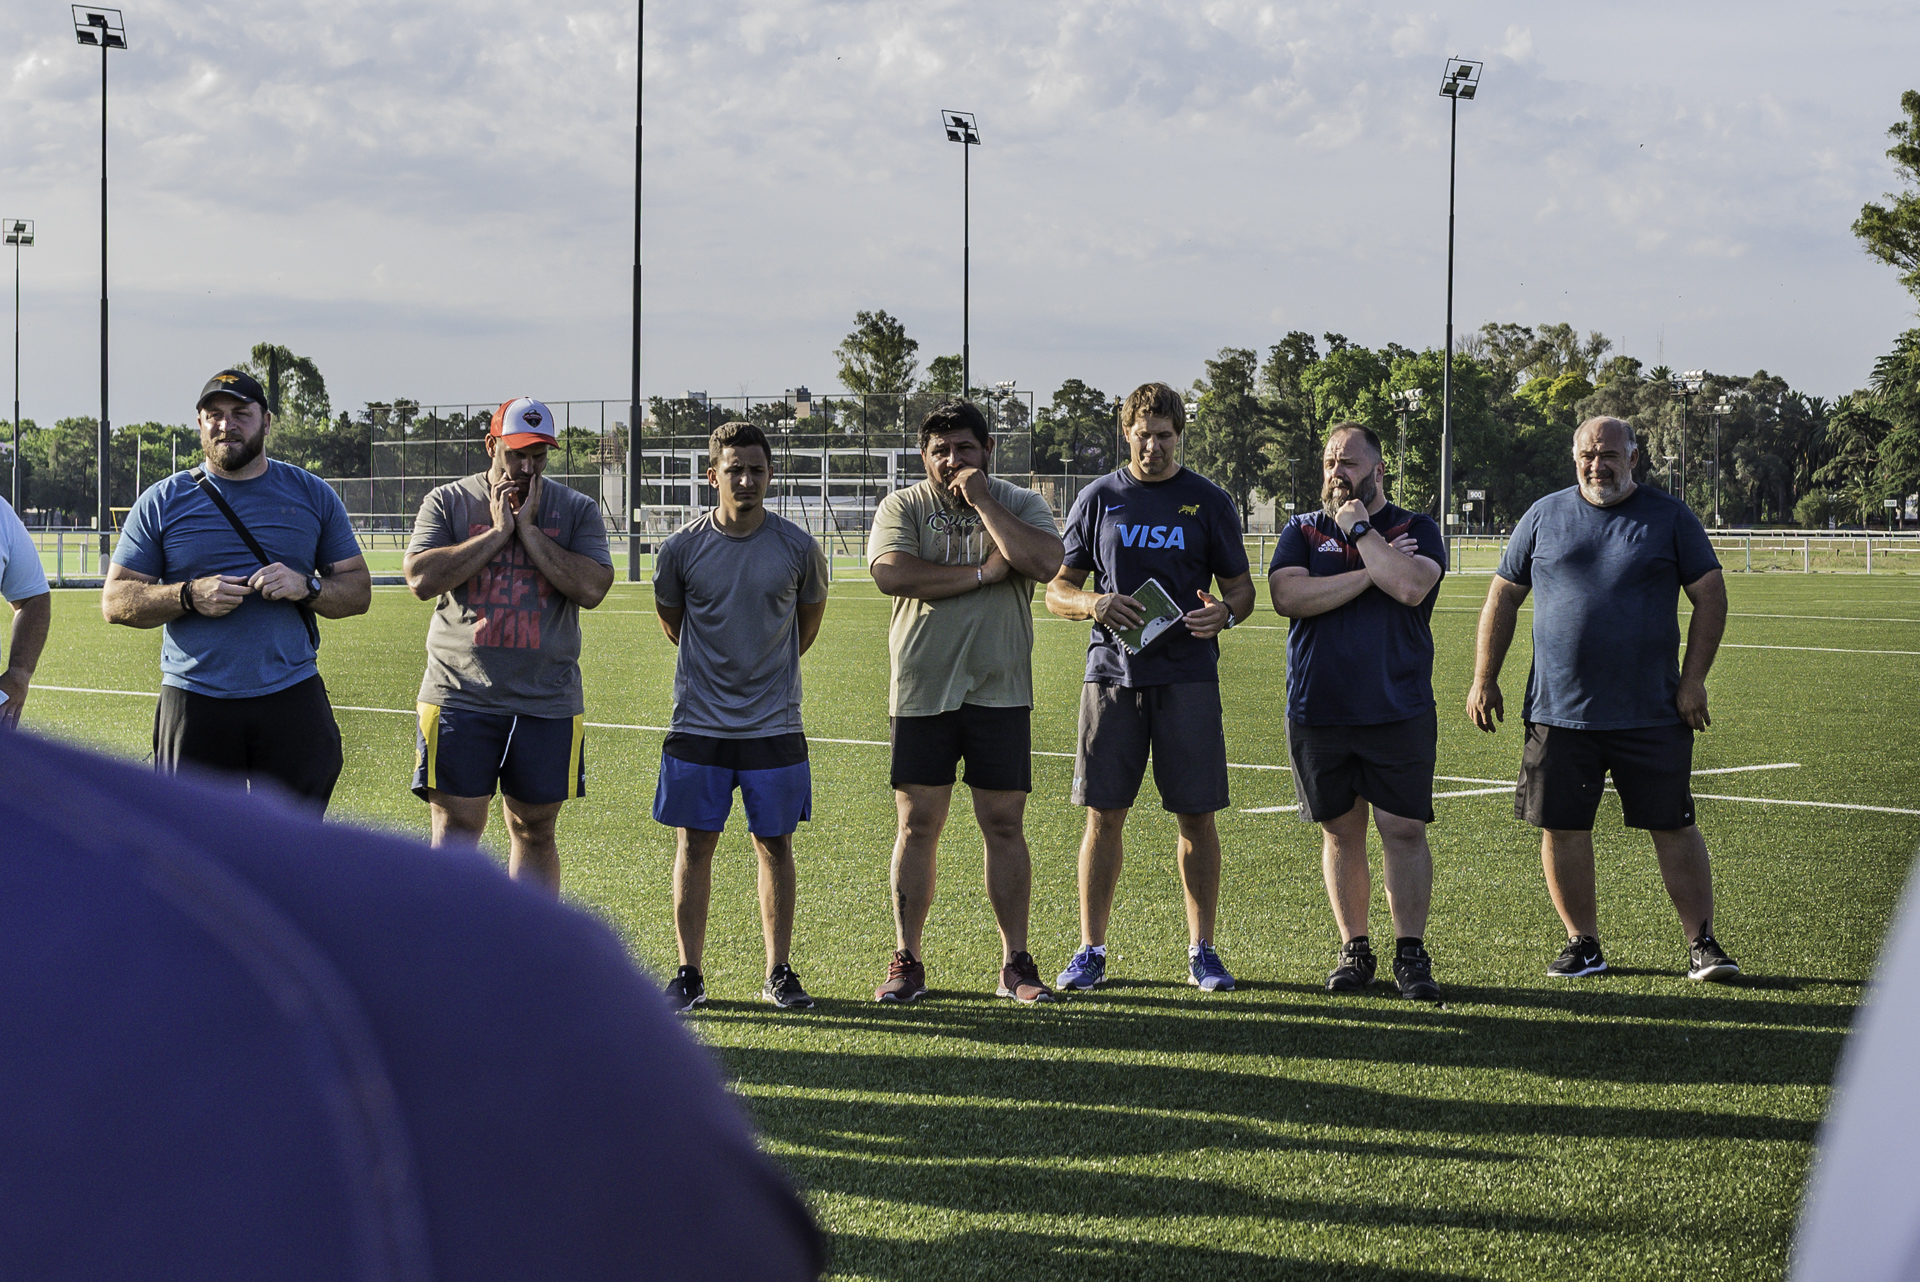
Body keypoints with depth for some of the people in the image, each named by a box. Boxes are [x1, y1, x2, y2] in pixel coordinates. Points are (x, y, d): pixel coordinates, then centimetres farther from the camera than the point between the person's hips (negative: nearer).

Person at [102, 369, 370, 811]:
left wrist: (306, 588, -10)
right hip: (193, 704, -1)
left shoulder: (313, 495, 10)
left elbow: (359, 591, 11)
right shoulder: (163, 501, 7)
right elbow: (115, 601, 5)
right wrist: (190, 596, -12)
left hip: (293, 701, 1)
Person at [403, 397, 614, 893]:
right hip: (459, 698, -1)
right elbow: (421, 578, -10)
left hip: (547, 701, 2)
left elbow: (591, 589, -9)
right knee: (455, 831, -4)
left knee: (535, 830, 8)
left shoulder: (577, 511, 7)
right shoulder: (447, 502, 5)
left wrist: (528, 529, -9)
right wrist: (498, 531, -10)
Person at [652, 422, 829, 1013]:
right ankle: (689, 974, 10)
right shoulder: (681, 547, -5)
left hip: (775, 724, 0)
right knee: (694, 845, 2)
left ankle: (779, 973, 14)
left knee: (775, 845, 5)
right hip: (698, 720, 0)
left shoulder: (798, 547, -4)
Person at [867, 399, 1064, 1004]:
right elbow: (890, 573, -15)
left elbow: (1043, 562, -16)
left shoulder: (1020, 504, 5)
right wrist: (982, 573, -13)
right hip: (921, 688, 0)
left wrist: (981, 499, -11)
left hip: (1000, 690, 0)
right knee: (917, 825, 2)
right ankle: (906, 961, 9)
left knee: (1004, 825, 2)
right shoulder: (902, 507, 4)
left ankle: (1015, 963, 10)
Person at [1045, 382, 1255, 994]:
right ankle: (1091, 949, 10)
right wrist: (1094, 604, -11)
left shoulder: (1208, 502, 7)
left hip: (1188, 674, 0)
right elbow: (1057, 589, 11)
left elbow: (1240, 586, 10)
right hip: (1113, 670, 1)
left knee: (1196, 814, -1)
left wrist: (1225, 612, -13)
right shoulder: (1098, 499, 8)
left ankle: (1201, 950, 9)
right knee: (1104, 814, 1)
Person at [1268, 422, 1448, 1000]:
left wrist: (1360, 529, -9)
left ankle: (1410, 955, 2)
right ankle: (1354, 950, 18)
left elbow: (1410, 587, -17)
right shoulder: (1303, 531, 9)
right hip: (1318, 711, 2)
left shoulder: (1416, 529, 4)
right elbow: (1288, 595, -10)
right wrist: (1371, 572, -11)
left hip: (1398, 711, -2)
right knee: (1340, 832, 8)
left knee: (1404, 831, -4)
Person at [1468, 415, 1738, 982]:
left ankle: (1701, 942, 8)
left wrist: (1693, 679, -4)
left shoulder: (1670, 517, 4)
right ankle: (1583, 942, 17)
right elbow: (1502, 599, 12)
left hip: (1652, 714, -2)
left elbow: (1710, 597, 5)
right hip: (1559, 710, 2)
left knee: (1673, 827, 0)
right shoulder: (1544, 516, 8)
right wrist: (1484, 679, 6)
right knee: (1562, 827, 3)